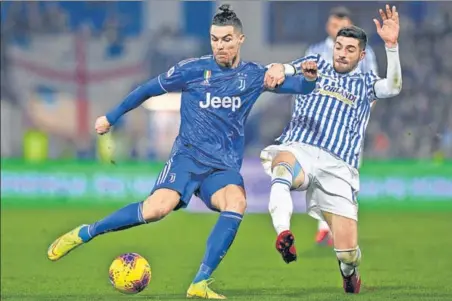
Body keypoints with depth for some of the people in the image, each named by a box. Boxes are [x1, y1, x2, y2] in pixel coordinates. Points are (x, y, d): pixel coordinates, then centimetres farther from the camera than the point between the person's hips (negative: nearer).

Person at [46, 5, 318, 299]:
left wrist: (309, 77, -23)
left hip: (224, 167, 2)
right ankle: (84, 233, -10)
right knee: (157, 208, -29)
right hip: (187, 157, -2)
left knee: (236, 203, -31)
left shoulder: (253, 76, 5)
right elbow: (149, 89, 10)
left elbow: (297, 86, 1)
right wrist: (111, 117, 15)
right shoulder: (193, 70, -1)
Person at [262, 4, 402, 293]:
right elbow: (278, 73, 11)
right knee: (283, 166, -42)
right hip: (298, 150, 0)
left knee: (348, 251, -8)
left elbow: (393, 88, 3)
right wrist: (277, 69, -15)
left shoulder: (365, 83, 23)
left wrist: (392, 45, -11)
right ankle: (283, 234, -57)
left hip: (338, 167, 0)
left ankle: (349, 271, 28)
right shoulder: (315, 66, 25)